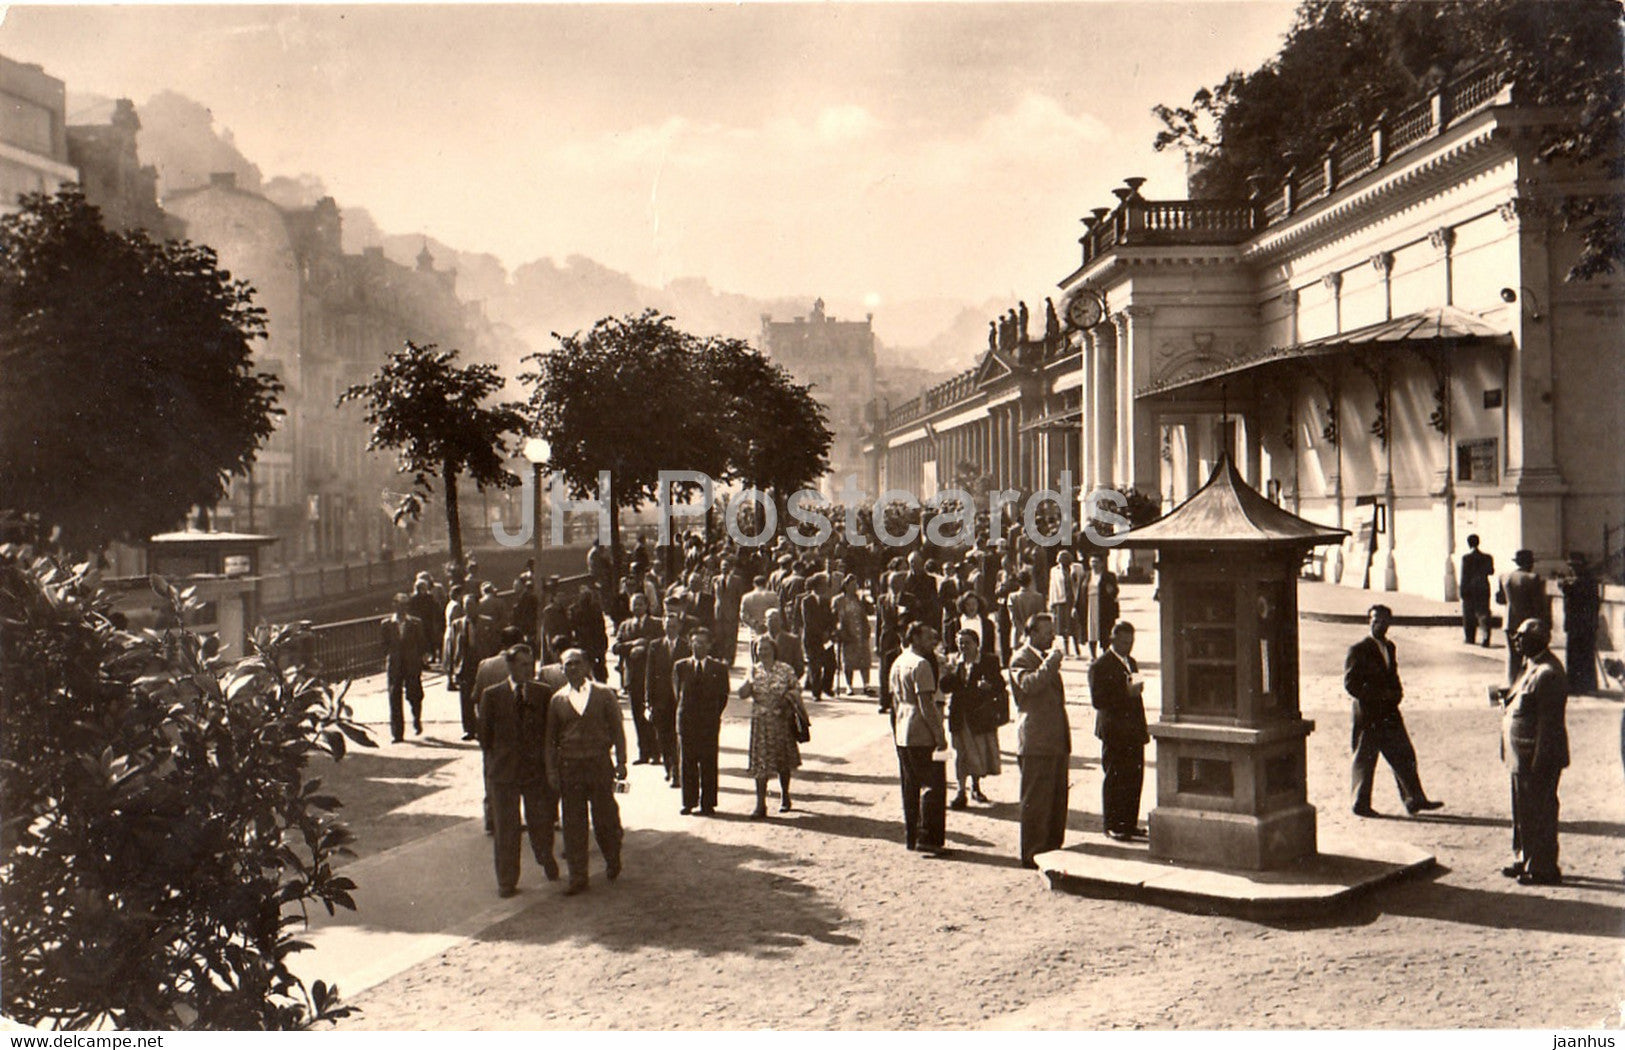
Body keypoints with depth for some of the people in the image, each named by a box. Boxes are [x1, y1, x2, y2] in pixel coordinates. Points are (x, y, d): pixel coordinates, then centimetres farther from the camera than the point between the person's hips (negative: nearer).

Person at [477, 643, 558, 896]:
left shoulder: (541, 693, 2)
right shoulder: (492, 695, -3)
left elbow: (550, 730, 8)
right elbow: (485, 734, 3)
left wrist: (543, 756, 0)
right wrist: (497, 757, 1)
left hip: (536, 768, 1)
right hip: (503, 771, -1)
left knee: (541, 822, 10)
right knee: (505, 828, 5)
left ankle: (547, 860, 40)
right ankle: (506, 881, 17)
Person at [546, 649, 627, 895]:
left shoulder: (604, 694, 1)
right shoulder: (557, 700, 5)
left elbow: (617, 729, 3)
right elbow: (551, 739, 8)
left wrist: (621, 762, -3)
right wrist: (552, 771, 3)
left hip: (599, 764, -1)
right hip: (569, 766, 1)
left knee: (605, 819, 3)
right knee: (573, 824, 3)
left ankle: (612, 861, 30)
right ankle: (577, 877, 12)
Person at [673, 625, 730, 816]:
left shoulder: (719, 668, 4)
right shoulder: (680, 666, 7)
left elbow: (723, 695, 7)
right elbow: (678, 693, 13)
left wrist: (714, 715, 6)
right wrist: (685, 712, 10)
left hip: (710, 721, -1)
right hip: (686, 721, 1)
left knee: (708, 763, 0)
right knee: (687, 762, 4)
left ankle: (707, 803, 7)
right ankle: (689, 802, 13)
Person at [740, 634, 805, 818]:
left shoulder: (786, 669, -2)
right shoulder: (754, 671, 3)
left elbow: (796, 691, 3)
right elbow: (742, 694, -4)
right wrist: (749, 681, -20)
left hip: (781, 720, -1)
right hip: (760, 722, 1)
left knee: (783, 762, 12)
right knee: (760, 763, -4)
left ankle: (784, 797, 32)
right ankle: (760, 804, -3)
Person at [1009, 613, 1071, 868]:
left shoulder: (1046, 657, 21)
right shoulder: (1020, 658, -7)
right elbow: (1029, 685, -27)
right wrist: (1049, 664, -22)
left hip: (1057, 741, 9)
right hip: (1036, 742, -9)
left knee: (1057, 798, 13)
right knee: (1036, 800, -5)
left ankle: (1053, 849, 22)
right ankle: (1032, 854, 0)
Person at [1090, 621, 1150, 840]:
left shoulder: (1131, 662, 17)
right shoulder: (1100, 665, -10)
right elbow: (1097, 700, -18)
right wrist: (1127, 693, -22)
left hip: (1134, 731, 7)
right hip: (1114, 731, -7)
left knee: (1135, 778, 8)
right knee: (1114, 779, -2)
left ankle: (1129, 823, 18)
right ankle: (1112, 825, 7)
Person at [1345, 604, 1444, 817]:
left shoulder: (1389, 647, 13)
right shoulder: (1358, 650, -10)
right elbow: (1351, 684, -14)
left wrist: (1396, 692, 1)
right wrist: (1381, 694, -18)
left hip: (1390, 713, 7)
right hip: (1368, 714, -7)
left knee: (1404, 756, 7)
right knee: (1365, 760, 2)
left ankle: (1415, 800, 14)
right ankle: (1361, 804, 13)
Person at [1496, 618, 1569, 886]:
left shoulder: (1548, 674, -20)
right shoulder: (1531, 667, 13)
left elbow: (1549, 722, -23)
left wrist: (1539, 763, -23)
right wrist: (1508, 698, 6)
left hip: (1539, 756, -10)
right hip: (1522, 756, 10)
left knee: (1539, 813, -1)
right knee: (1523, 811, 18)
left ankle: (1544, 869, 9)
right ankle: (1524, 860, 30)